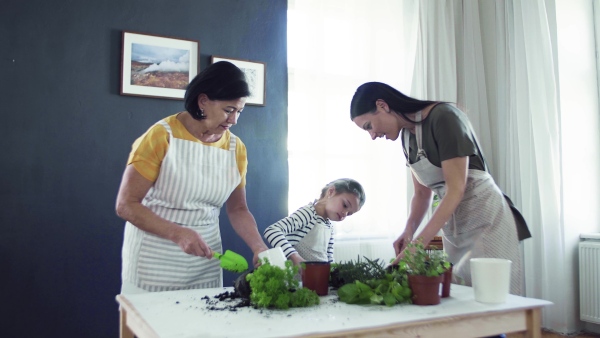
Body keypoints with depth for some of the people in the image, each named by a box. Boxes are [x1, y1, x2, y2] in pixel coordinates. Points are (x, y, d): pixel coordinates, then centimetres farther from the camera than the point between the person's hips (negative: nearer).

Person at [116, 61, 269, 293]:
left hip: (205, 261, 4)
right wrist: (177, 234, -25)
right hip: (155, 259, -3)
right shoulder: (162, 137, -14)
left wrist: (259, 247, -9)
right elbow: (126, 205, -13)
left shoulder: (236, 148, 0)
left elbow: (237, 209, 7)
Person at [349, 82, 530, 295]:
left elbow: (456, 189, -22)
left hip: (486, 219, -7)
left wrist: (419, 242, -25)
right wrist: (408, 231, -7)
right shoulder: (406, 136, 6)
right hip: (453, 224, 7)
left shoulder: (443, 117, -18)